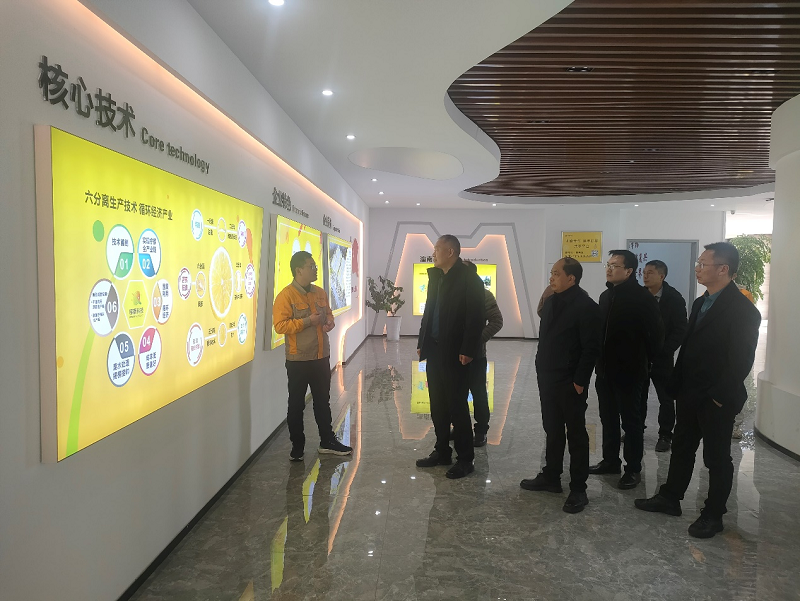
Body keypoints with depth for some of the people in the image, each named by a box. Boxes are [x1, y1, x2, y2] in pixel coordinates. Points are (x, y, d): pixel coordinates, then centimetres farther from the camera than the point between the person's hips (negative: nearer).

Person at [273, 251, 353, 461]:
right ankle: (297, 446, 20)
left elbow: (328, 314, 22)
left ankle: (327, 441, 29)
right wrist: (307, 321, -22)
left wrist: (330, 322, -1)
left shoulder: (320, 293, 9)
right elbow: (280, 325, -19)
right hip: (298, 359, -6)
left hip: (321, 357, 6)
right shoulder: (286, 295, -13)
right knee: (296, 404, 7)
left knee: (323, 401, 16)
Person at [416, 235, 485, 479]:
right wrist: (422, 342, 11)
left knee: (457, 406, 1)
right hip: (434, 350, 7)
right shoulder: (435, 276, 11)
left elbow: (476, 317, -16)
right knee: (438, 404, 13)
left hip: (455, 353, -7)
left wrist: (468, 350, -19)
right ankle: (442, 451, 26)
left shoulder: (469, 278, -11)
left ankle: (465, 459, 14)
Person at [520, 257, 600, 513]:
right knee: (552, 431, 17)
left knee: (576, 434, 4)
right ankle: (551, 476, 31)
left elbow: (591, 349, -16)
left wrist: (579, 381, -17)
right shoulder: (551, 302, 8)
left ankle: (578, 489, 15)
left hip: (571, 383, -7)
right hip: (548, 380, 7)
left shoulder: (586, 307, -15)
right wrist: (542, 372, 11)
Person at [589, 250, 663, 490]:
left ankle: (633, 469, 16)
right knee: (608, 418, 15)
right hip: (605, 369, 7)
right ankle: (610, 461, 29)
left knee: (631, 420, 4)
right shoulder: (606, 296, 9)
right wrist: (600, 360, 10)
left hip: (628, 371, -7)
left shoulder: (642, 297, -13)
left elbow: (656, 333, -12)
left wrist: (643, 360, -4)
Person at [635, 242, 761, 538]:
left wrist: (720, 397, -17)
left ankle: (713, 514, 23)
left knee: (717, 458, 8)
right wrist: (677, 386, 7)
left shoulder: (742, 309, -16)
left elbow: (742, 360, -19)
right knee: (682, 448, 18)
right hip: (689, 395, 7)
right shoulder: (701, 302, 9)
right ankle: (670, 498, 32)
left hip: (716, 400, -7)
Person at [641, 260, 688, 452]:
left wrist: (662, 350, -16)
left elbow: (681, 330, -11)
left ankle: (665, 436, 18)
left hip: (661, 358, -3)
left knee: (666, 399, 7)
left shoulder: (674, 299, -9)